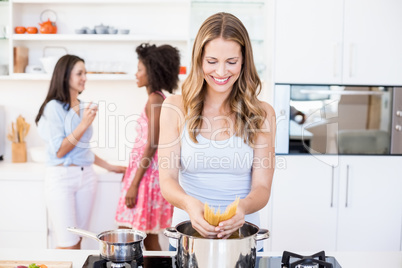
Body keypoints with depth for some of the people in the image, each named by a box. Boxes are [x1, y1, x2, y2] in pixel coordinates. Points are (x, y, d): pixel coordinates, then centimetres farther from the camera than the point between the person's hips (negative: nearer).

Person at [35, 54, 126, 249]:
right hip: (61, 177, -6)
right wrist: (84, 124, -17)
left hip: (86, 176, 6)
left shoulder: (84, 108, 10)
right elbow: (59, 151, -13)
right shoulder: (54, 107, -7)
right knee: (68, 245, -5)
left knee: (78, 241, 9)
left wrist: (109, 167, 24)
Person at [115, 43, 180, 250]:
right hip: (147, 171, 9)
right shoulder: (159, 99, 14)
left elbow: (151, 146, -18)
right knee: (149, 238, 14)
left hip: (147, 173, -9)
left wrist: (134, 184, -18)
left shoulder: (154, 99, -14)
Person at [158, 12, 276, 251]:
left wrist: (243, 207, -30)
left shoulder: (261, 114, -4)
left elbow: (262, 187, -8)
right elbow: (167, 179, -11)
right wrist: (190, 204, -32)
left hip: (243, 238, 0)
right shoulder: (176, 108, -5)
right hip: (187, 237, 0)